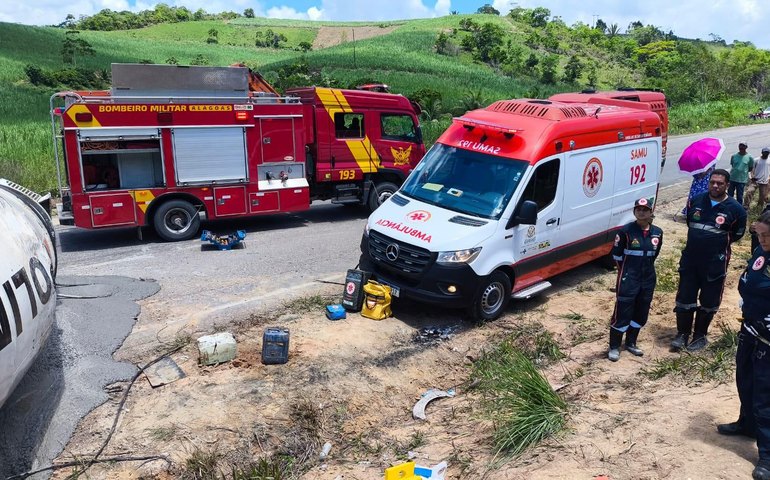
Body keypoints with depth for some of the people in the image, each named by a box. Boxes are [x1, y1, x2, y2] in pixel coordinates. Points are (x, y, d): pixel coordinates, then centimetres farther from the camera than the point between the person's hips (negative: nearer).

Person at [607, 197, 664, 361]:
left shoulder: (657, 232, 1)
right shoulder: (627, 231, -13)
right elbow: (616, 254, -5)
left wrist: (645, 267, 13)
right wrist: (627, 270, 4)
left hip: (648, 279, 5)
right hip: (628, 279, -5)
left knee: (641, 314, 15)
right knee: (622, 313, -2)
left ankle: (631, 343, 32)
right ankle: (614, 347, 12)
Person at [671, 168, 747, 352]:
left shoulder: (735, 209, -7)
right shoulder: (696, 201, 2)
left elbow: (737, 234, 5)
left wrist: (719, 241, 3)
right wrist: (699, 239, 11)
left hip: (715, 264, -3)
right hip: (689, 260, 3)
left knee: (708, 302, 10)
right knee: (684, 299, 8)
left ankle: (700, 336, 27)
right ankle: (682, 334, 23)